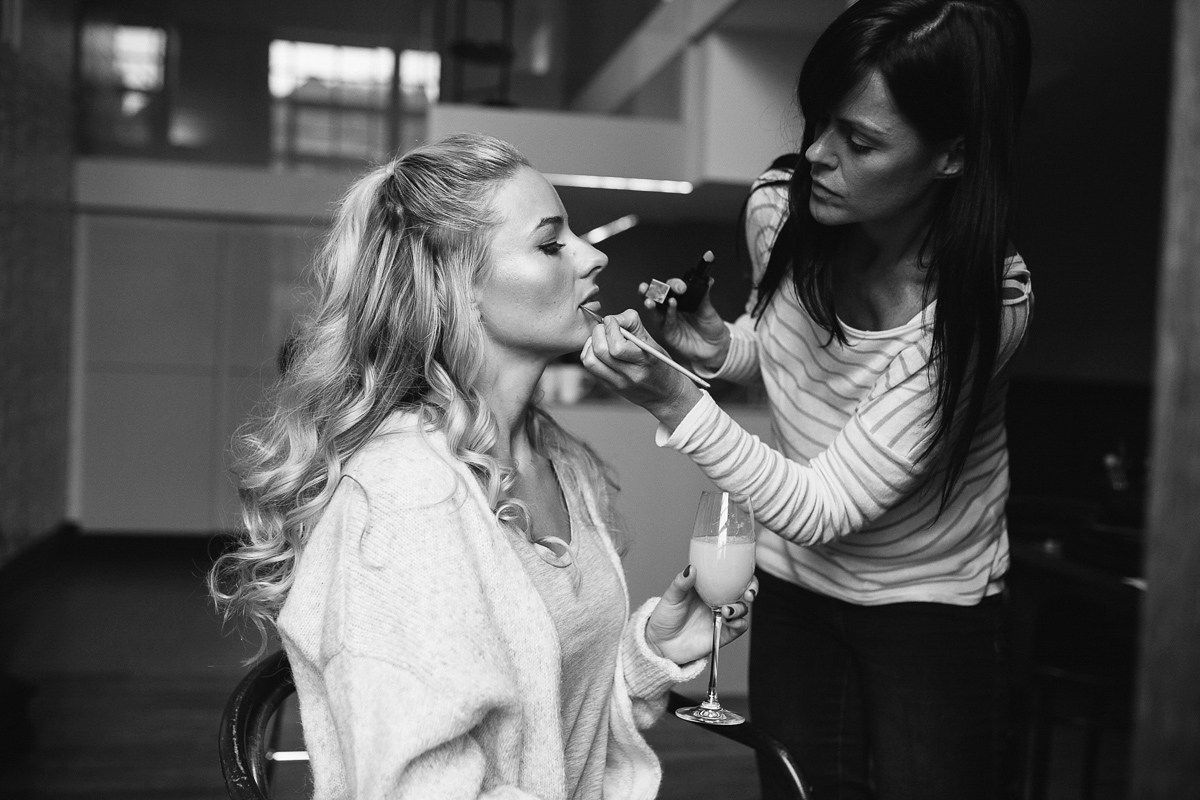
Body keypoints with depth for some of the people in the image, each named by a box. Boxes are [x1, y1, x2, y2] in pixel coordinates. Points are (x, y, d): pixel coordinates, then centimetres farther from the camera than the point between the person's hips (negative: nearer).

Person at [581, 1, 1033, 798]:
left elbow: (824, 509, -28)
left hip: (932, 611, -3)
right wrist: (718, 346, -13)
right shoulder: (780, 204, -15)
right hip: (795, 587, 4)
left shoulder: (985, 301, -28)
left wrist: (673, 401, -37)